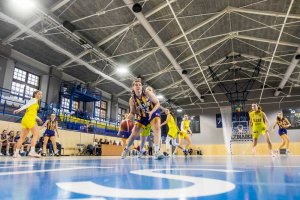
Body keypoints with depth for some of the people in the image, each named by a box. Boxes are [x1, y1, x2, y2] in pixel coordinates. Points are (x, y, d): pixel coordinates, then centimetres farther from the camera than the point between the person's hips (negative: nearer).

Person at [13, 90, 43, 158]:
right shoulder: (34, 99, 1)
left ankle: (16, 153, 10)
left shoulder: (35, 101, 25)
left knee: (22, 137, 8)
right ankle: (32, 151, -23)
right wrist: (19, 109, -32)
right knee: (36, 134, -13)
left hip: (25, 119, 9)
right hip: (29, 119, -9)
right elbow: (26, 105, -17)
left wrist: (37, 118, 41)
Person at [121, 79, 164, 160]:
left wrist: (151, 112, -32)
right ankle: (126, 149, 34)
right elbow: (133, 112, -4)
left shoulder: (147, 93, -23)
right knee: (133, 134, 6)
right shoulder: (132, 100, -16)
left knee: (157, 128, -31)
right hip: (142, 116, 3)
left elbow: (157, 103, -15)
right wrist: (129, 117, -28)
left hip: (153, 113, -2)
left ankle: (157, 151, -35)